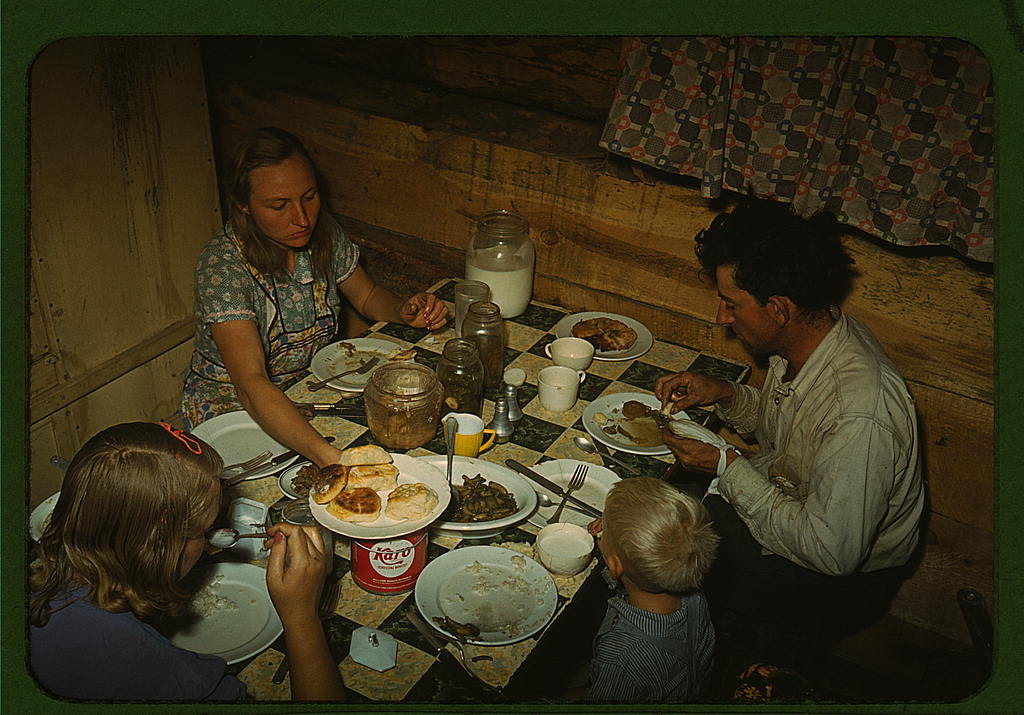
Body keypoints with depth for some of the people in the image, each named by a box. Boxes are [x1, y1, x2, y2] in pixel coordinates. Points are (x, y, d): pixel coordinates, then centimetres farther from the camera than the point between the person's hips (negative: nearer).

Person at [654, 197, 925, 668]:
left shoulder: (861, 417, -37)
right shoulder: (806, 334, -10)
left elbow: (832, 552, -30)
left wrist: (727, 467, -25)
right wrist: (724, 394, -9)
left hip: (845, 576, -8)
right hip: (784, 502, 8)